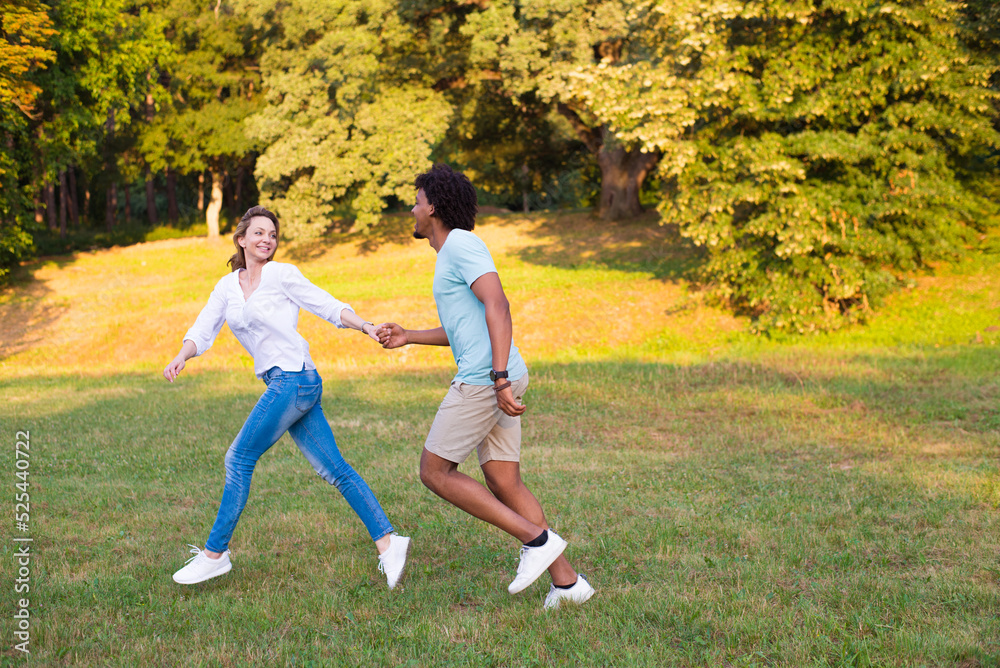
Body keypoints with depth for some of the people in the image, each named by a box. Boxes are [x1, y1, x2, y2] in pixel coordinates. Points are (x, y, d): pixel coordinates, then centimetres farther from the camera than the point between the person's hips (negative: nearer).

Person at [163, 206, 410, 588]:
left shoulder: (282, 275, -3)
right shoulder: (227, 286, 16)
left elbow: (329, 307, -2)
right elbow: (202, 332, 11)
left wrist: (367, 327, -17)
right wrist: (181, 356, -9)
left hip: (293, 379, -7)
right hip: (282, 383, 7)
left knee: (239, 458, -3)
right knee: (334, 469, 3)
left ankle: (215, 553, 7)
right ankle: (387, 542, 4)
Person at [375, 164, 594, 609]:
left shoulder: (462, 244, -9)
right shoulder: (454, 253, 23)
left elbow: (498, 307, -22)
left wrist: (499, 379, -29)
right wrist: (406, 337, 27)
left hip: (483, 380, -10)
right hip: (491, 379, 10)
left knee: (434, 473, -2)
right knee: (503, 483, 8)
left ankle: (536, 539, -5)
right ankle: (566, 582, 7)